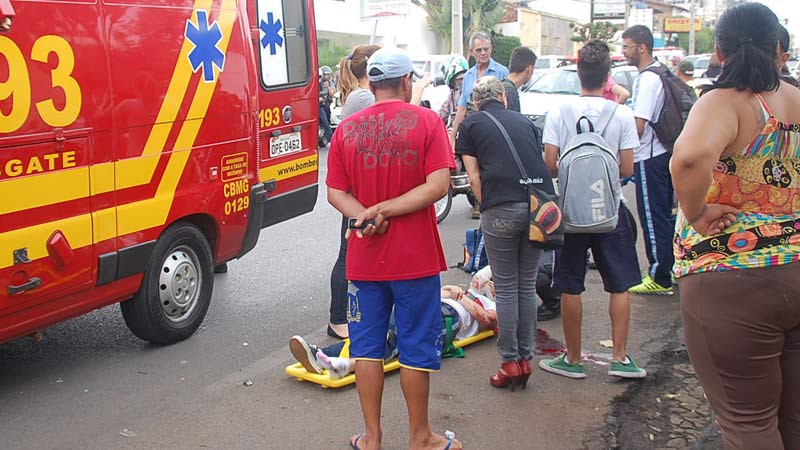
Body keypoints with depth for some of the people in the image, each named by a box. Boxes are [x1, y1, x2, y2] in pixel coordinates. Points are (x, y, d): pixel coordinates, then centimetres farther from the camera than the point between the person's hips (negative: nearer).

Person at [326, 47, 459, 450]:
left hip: (364, 257, 3)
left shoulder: (346, 128, 2)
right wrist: (384, 211, -14)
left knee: (367, 345, 13)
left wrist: (365, 215, -15)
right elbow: (438, 185, -15)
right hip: (416, 257, -2)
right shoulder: (427, 121, -6)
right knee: (417, 347, 10)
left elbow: (336, 193, -2)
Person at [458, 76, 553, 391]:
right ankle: (526, 359, 21)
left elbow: (474, 178, 6)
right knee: (528, 285, 14)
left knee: (506, 288, 7)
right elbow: (540, 162, 19)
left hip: (502, 207, -3)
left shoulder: (471, 125, 13)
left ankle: (510, 362, 12)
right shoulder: (524, 122, 22)